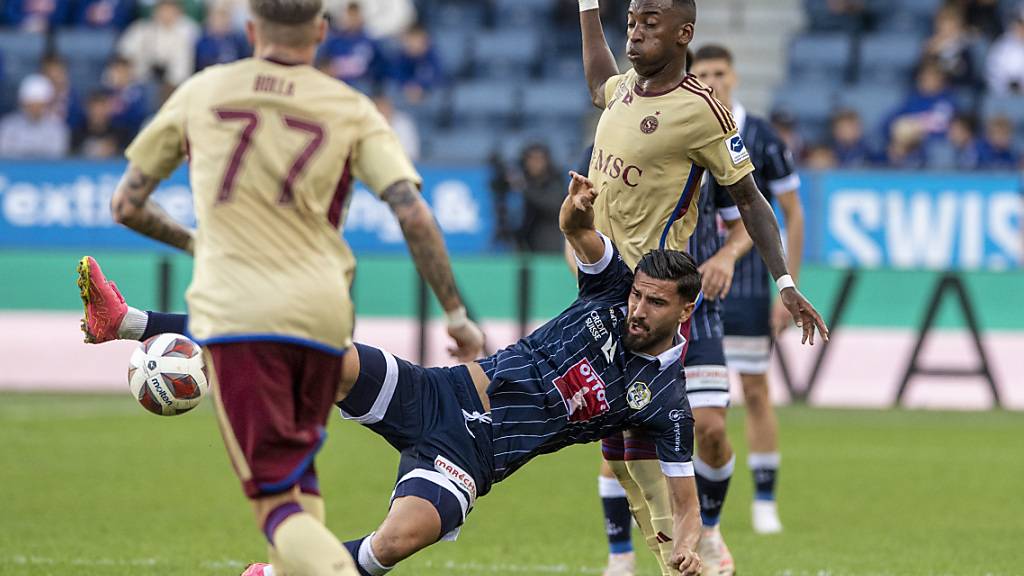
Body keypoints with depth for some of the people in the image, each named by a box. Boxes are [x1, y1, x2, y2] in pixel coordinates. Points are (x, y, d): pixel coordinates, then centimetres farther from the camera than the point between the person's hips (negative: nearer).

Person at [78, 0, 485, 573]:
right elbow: (413, 214, -5)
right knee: (298, 471, 25)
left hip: (234, 308, -2)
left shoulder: (200, 92, 9)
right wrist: (458, 316, 0)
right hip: (322, 317, 2)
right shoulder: (350, 109, 7)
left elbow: (127, 205, 15)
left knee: (277, 500, -8)